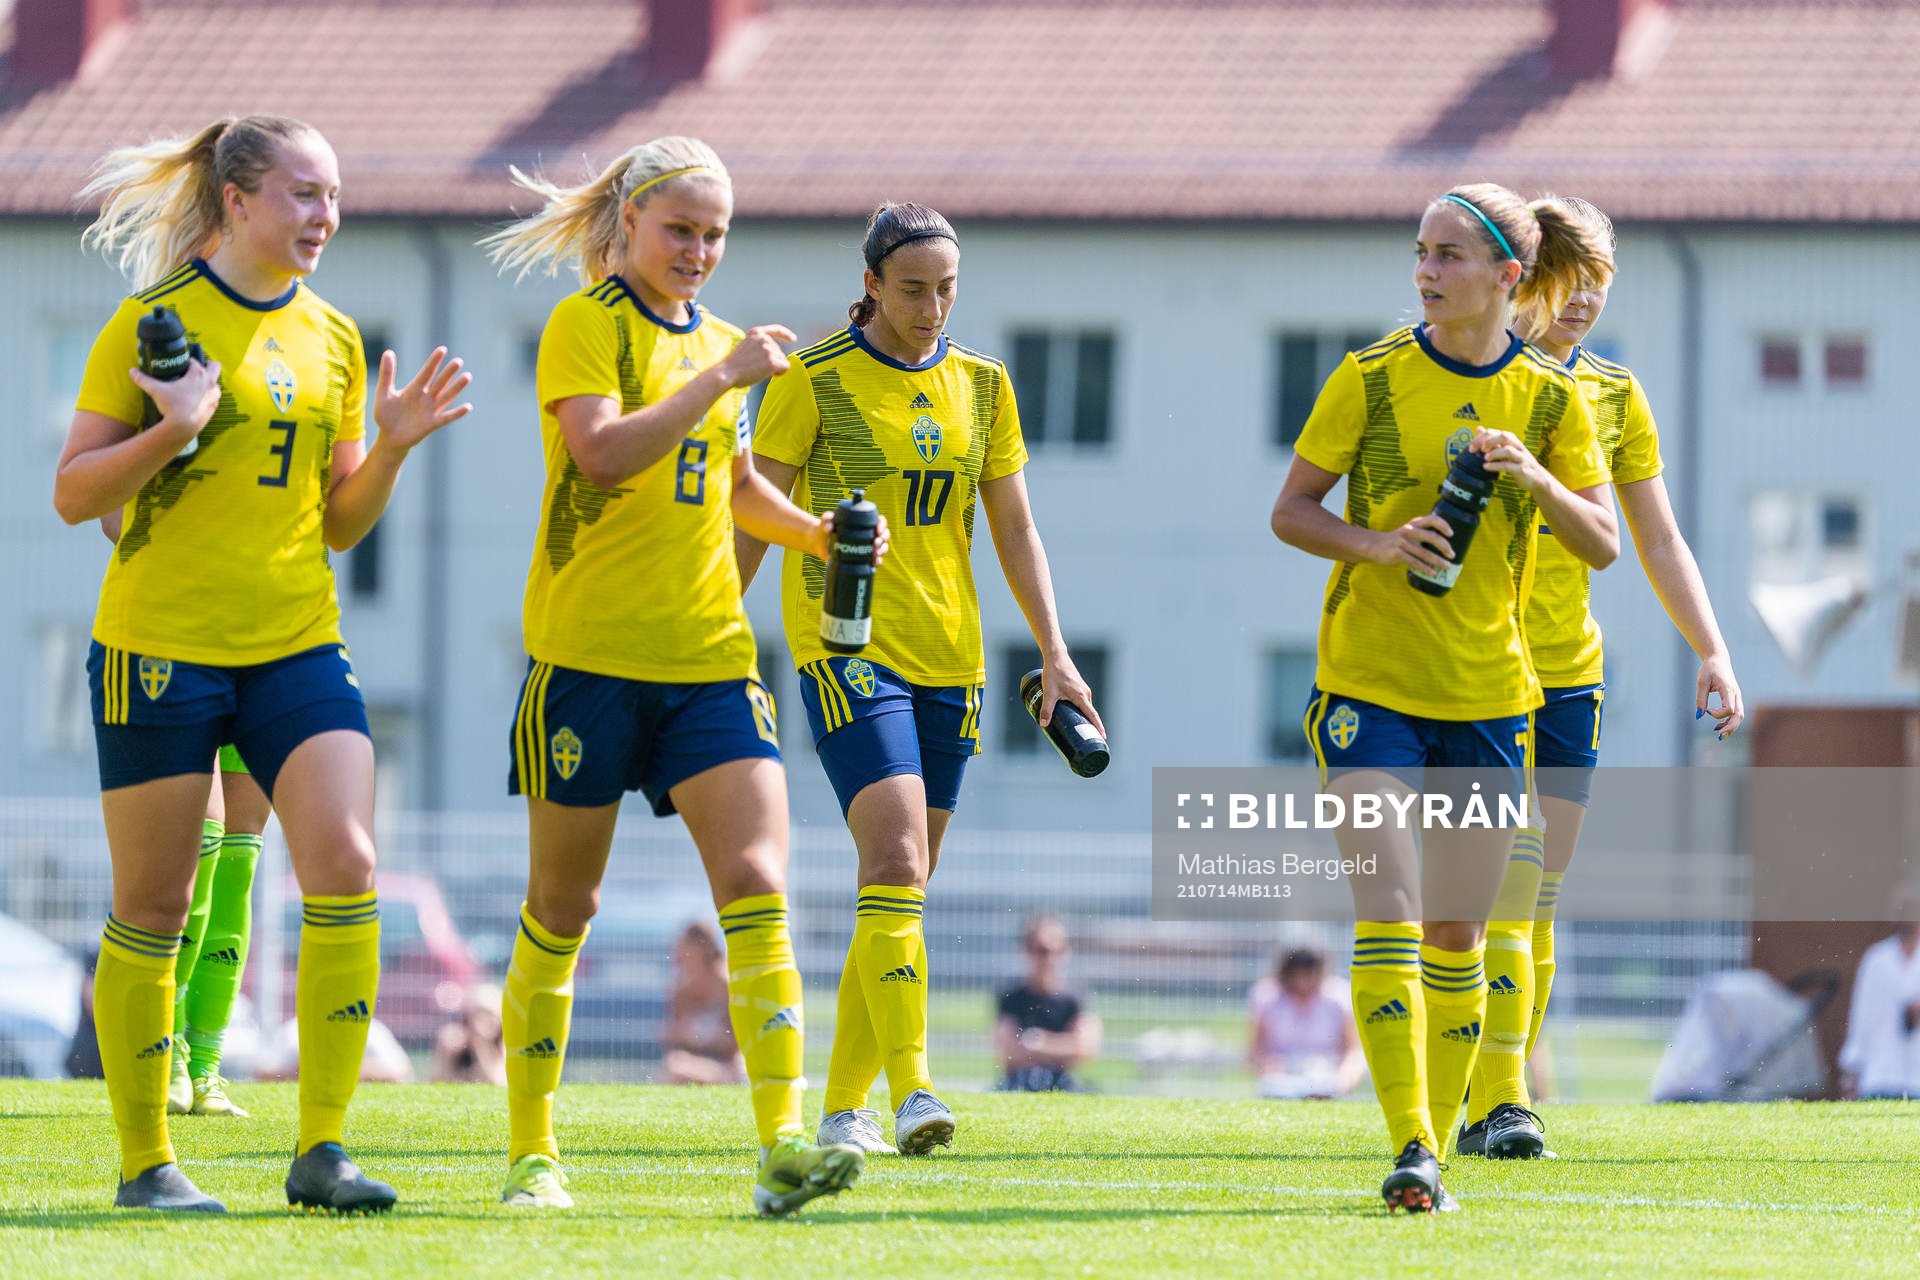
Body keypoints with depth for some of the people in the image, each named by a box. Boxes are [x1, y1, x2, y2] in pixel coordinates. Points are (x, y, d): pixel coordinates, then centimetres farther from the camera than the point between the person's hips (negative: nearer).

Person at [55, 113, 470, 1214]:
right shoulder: (155, 320, -4)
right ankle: (145, 1159, 12)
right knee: (155, 907, 0)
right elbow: (74, 494, -5)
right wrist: (173, 429, -20)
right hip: (163, 645, -4)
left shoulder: (332, 340, 12)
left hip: (297, 646, 4)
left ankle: (321, 1150, -6)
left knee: (346, 868, -12)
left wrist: (391, 448, -1)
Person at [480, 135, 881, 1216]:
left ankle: (784, 1145, -19)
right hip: (591, 650, -5)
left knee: (757, 882, -12)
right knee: (563, 906, 4)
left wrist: (815, 530, 15)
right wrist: (721, 376, -24)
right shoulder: (586, 326, -4)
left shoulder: (720, 345, 17)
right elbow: (601, 453, -22)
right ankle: (532, 1154, 16)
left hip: (708, 657, 5)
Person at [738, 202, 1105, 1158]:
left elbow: (1014, 528, 15)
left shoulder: (981, 386, 10)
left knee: (900, 890, 7)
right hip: (844, 643, -5)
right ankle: (911, 1089, -27)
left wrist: (1054, 654, 8)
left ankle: (844, 1106, 16)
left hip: (949, 660, 5)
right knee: (894, 862, -20)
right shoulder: (816, 381, -4)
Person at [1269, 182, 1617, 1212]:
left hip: (1487, 697, 2)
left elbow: (1603, 545, 0)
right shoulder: (1372, 379, -3)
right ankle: (1409, 1151, -18)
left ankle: (1435, 1148, 17)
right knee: (1386, 914, -15)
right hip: (1369, 685, -2)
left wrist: (1536, 479, -18)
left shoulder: (1551, 401, 2)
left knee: (1456, 934, 6)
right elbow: (1290, 512, 0)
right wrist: (1377, 543, -18)